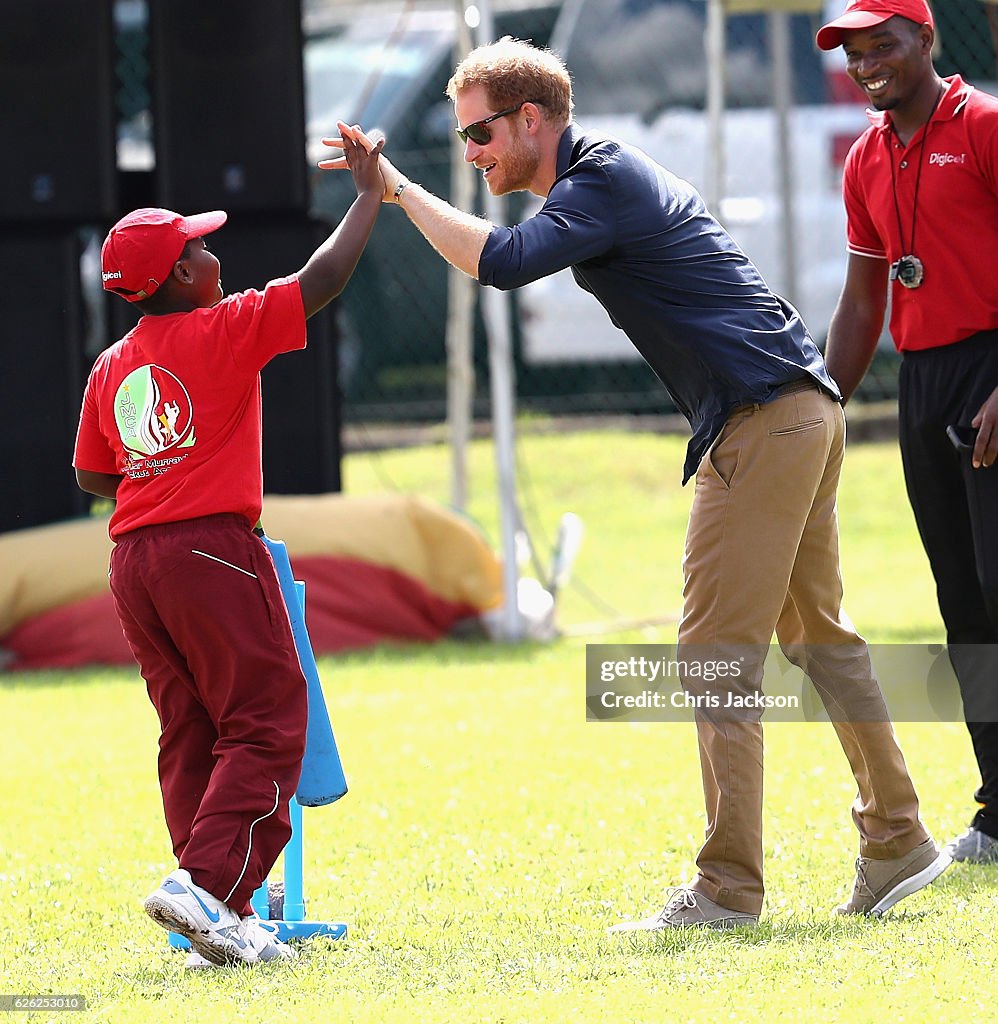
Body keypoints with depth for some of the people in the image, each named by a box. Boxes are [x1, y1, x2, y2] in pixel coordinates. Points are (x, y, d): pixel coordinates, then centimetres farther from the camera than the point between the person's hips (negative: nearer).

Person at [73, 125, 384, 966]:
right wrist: (370, 196, 2)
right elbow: (322, 280, -9)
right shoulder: (223, 332, -7)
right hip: (213, 549, -7)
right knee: (266, 726, -4)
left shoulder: (111, 367, 12)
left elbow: (93, 475, 18)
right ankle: (206, 883, -21)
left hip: (134, 562, 7)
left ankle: (224, 924, 8)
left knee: (191, 738, 10)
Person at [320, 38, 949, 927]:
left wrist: (397, 188, -20)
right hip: (805, 411, 11)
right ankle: (896, 843, 23)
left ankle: (729, 888, -10)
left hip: (762, 418, -11)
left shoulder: (604, 183, -12)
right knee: (816, 632, 18)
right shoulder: (613, 173, 19)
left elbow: (503, 262, -27)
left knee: (719, 651, -9)